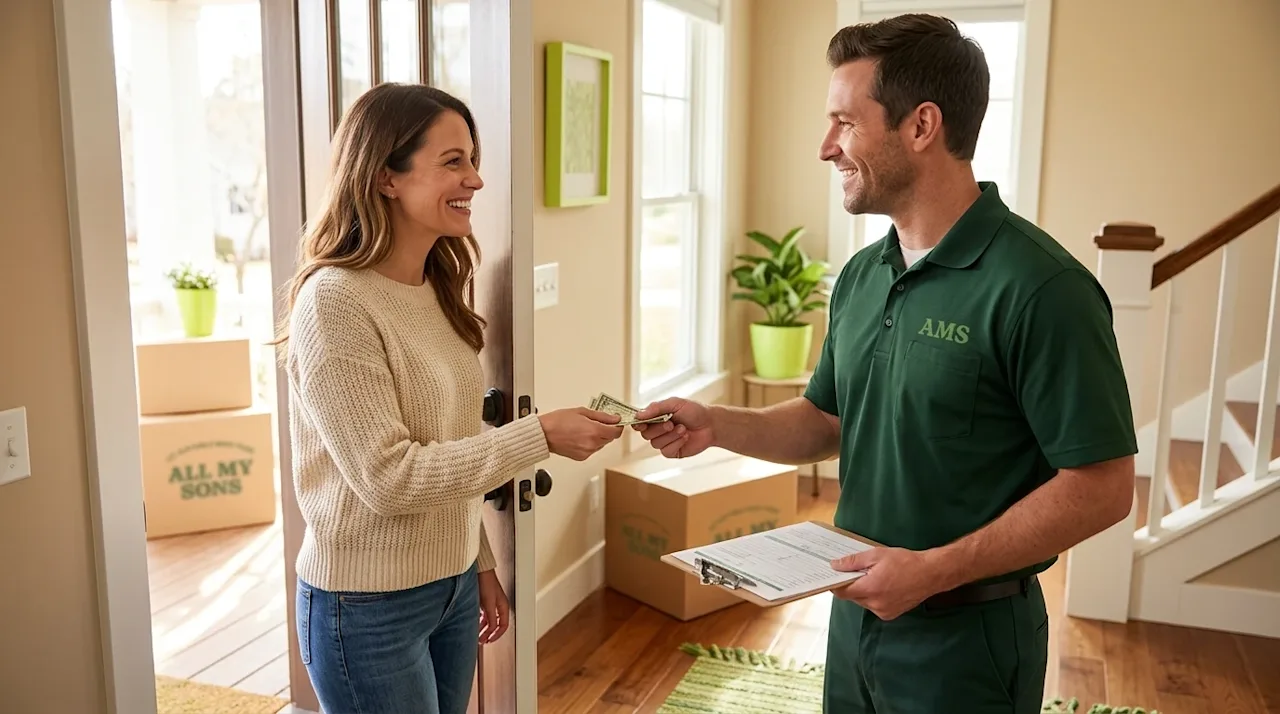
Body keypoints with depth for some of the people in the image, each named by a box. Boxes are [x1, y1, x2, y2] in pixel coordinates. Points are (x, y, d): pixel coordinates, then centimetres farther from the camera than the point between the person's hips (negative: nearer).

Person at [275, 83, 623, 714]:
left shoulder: (437, 292, 4)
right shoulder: (335, 301, -20)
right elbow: (388, 477, -23)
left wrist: (479, 564, 13)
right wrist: (541, 436, -23)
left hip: (450, 585, 7)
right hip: (368, 605, -7)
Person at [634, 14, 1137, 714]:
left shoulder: (1039, 287, -20)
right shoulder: (860, 276, 4)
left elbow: (1103, 487, -19)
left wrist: (935, 569, -23)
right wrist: (716, 424, -3)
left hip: (964, 634, -7)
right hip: (857, 610, 7)